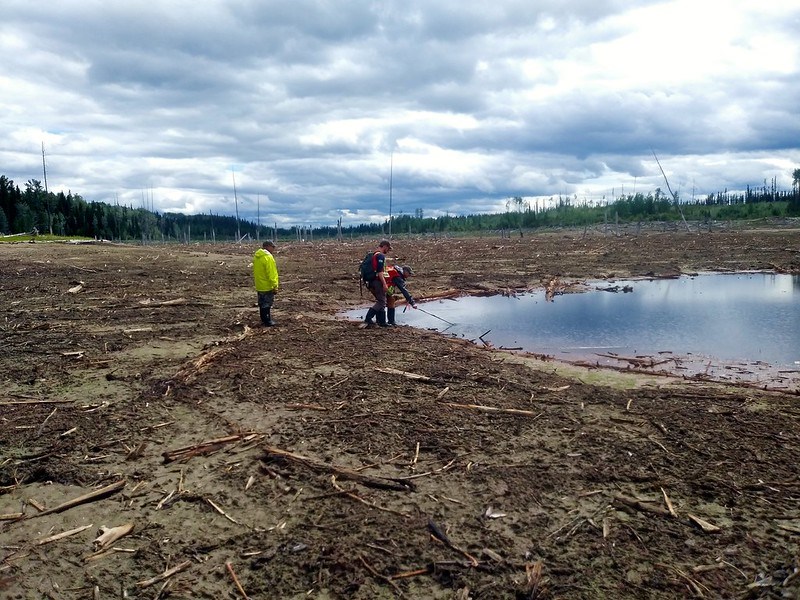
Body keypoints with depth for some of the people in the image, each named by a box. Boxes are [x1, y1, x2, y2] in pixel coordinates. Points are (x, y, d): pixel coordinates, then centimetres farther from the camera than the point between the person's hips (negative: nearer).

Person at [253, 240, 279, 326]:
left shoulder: (256, 256, 8)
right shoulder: (268, 257, -20)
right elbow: (271, 274, -21)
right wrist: (275, 286, -17)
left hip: (259, 286, 8)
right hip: (267, 286, -8)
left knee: (262, 303, 16)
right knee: (267, 304, 0)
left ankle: (264, 319, 25)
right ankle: (267, 321, 6)